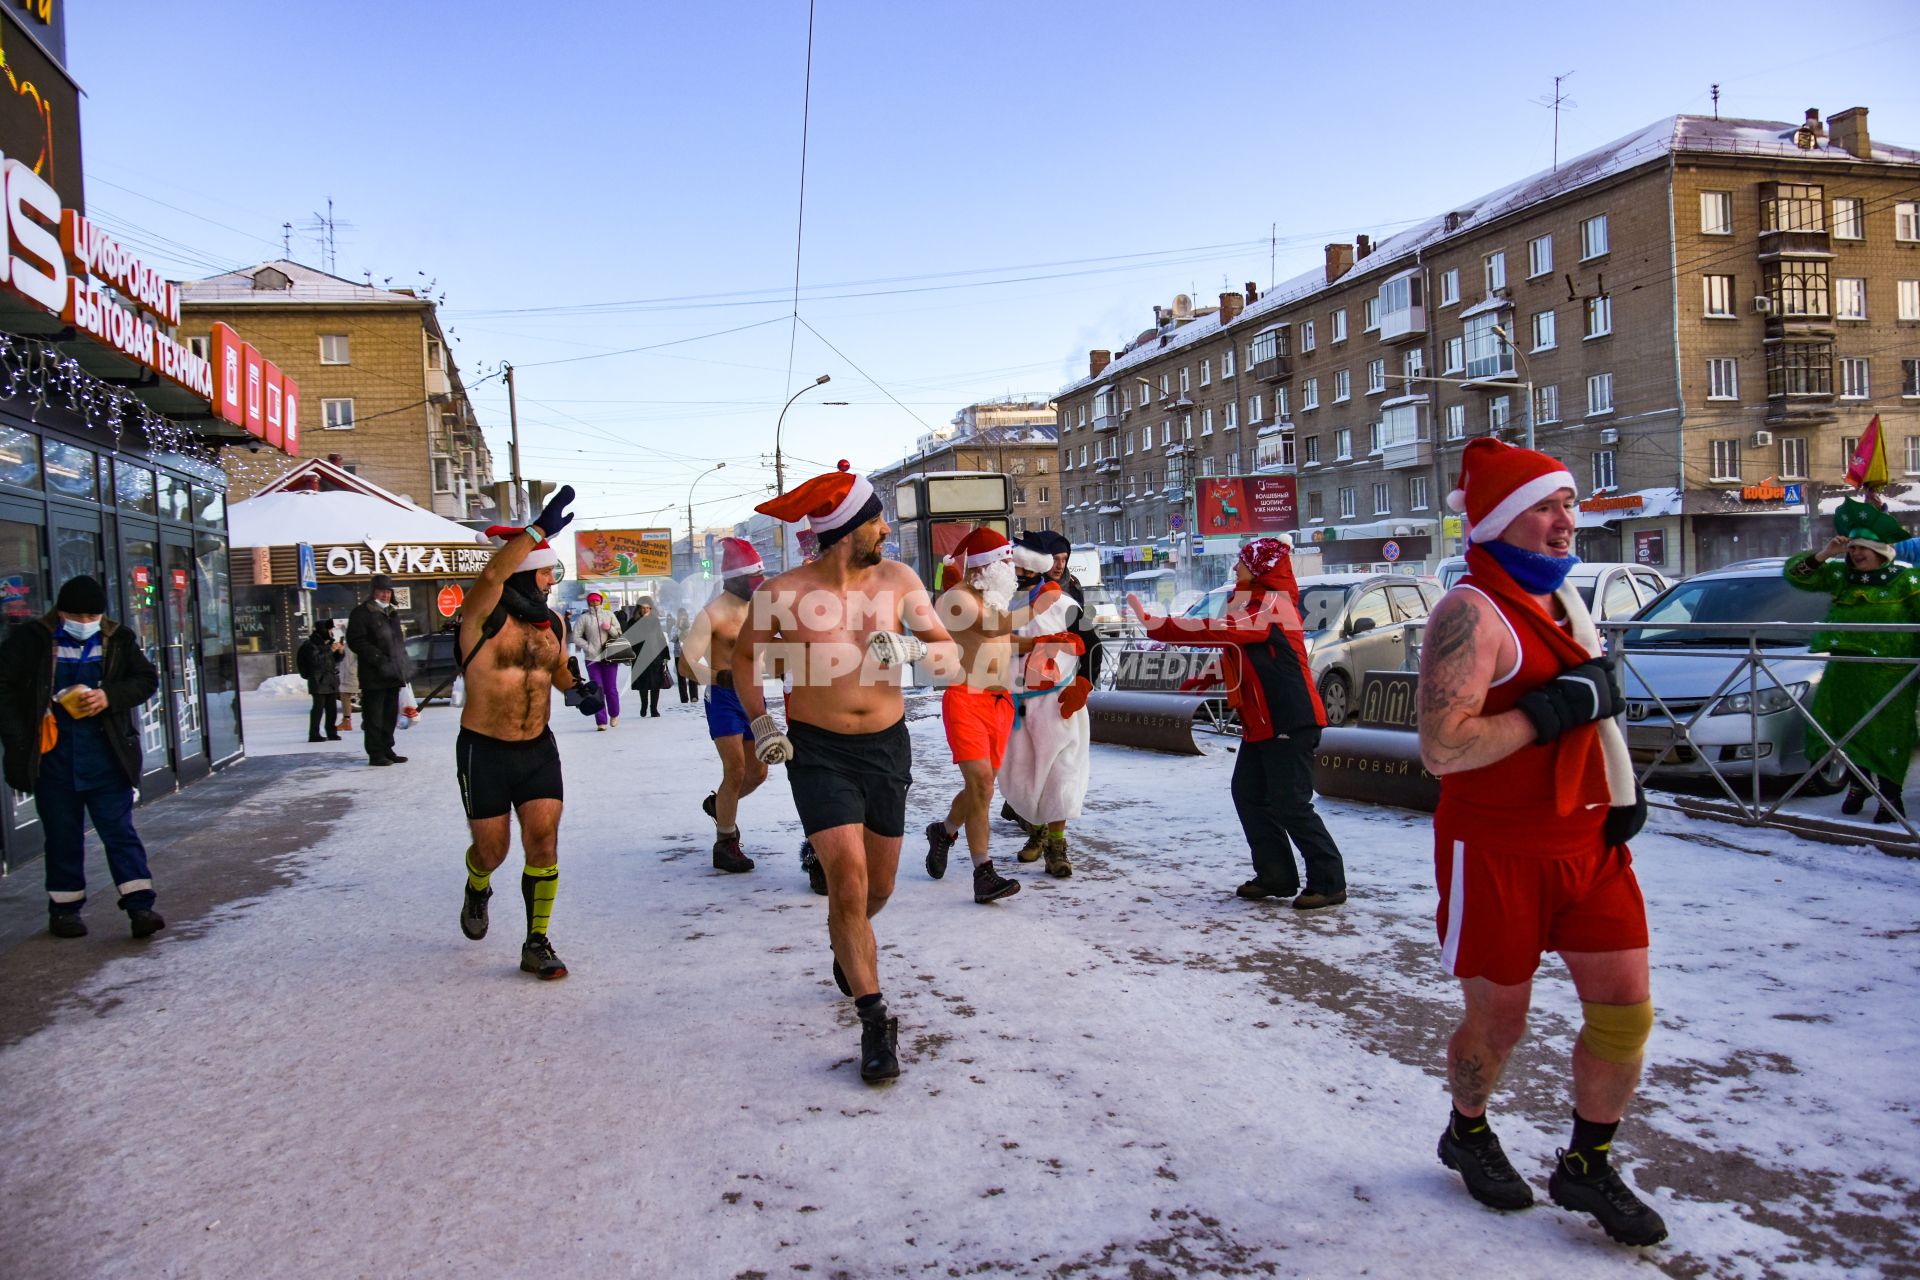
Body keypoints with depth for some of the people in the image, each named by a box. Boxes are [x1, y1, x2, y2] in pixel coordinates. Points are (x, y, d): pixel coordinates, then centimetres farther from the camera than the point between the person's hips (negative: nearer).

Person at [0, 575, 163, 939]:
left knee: (120, 830, -1)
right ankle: (64, 909, 21)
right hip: (52, 755, 0)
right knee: (63, 836, 9)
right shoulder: (31, 640, -2)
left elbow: (148, 678, 5)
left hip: (105, 755, 0)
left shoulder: (120, 640, 1)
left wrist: (110, 697, -13)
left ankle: (140, 906, -2)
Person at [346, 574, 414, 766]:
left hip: (393, 673, 8)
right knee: (374, 716, -3)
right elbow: (355, 641, -14)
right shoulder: (361, 612, -6)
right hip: (374, 675, -8)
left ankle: (387, 750, 21)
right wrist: (378, 658, -20)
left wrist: (404, 663, 15)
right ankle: (375, 754, 1)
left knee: (390, 715, 13)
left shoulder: (392, 613, 19)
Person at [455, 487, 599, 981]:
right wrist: (538, 529, -41)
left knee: (544, 843, -6)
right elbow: (492, 574, -38)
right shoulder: (485, 614, -14)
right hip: (484, 751, -4)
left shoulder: (553, 622, 4)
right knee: (492, 849, 10)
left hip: (539, 749, 4)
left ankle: (537, 943, 7)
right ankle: (477, 891, 47)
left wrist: (580, 689, 2)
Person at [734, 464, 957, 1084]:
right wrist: (760, 721, -7)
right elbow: (744, 657, 5)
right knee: (847, 875, -16)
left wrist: (911, 648, -23)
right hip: (818, 751, -3)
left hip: (887, 745, 3)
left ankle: (846, 945, 49)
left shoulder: (897, 579, -4)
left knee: (878, 886, 14)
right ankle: (875, 1020, -4)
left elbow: (950, 652, -2)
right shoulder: (784, 592, -11)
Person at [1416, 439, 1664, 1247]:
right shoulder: (1472, 611, -18)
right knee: (1499, 1020, 9)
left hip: (1587, 839, 8)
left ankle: (1586, 1167, 27)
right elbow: (1440, 749, -27)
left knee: (1626, 1007, 7)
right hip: (1497, 850, -7)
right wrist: (1553, 709, -24)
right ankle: (1467, 1135, 38)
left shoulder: (1561, 596, 11)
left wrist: (1620, 794, 12)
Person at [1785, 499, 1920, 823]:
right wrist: (1822, 555, -4)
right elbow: (1794, 574, 10)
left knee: (1888, 736, -2)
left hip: (1889, 675, -4)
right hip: (1844, 672, 5)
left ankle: (1891, 796, 6)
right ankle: (1857, 785, 28)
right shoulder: (1839, 576, 10)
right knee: (1848, 731, 11)